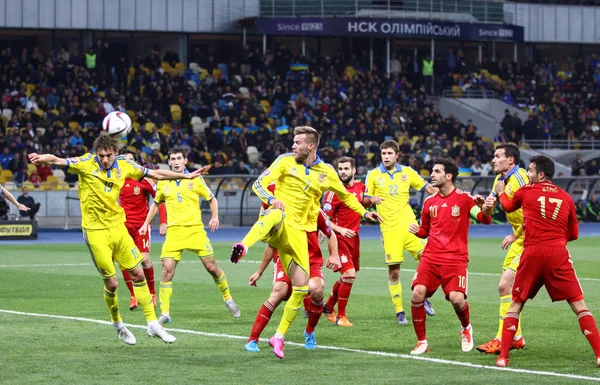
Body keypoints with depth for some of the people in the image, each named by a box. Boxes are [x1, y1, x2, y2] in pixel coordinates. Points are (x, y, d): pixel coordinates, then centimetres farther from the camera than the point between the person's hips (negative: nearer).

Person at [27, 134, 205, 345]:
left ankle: (152, 324, 15)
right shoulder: (86, 164, -11)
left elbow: (156, 173, 12)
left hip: (118, 227, 4)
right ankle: (118, 325, 22)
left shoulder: (124, 166, 1)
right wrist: (43, 158, -49)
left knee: (138, 274, 5)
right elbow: (58, 161, -26)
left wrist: (187, 176, 15)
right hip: (95, 231, -4)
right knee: (111, 283, -2)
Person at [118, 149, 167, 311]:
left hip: (141, 224, -2)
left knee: (145, 260, -10)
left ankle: (152, 293, 12)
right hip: (123, 225, 2)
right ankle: (133, 296, 5)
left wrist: (163, 221, -10)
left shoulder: (144, 180, -7)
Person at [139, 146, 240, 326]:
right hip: (174, 231, 1)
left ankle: (228, 298, 24)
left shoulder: (195, 179, 3)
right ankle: (164, 313, -9)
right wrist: (146, 224, 21)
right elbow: (156, 203, 25)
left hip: (195, 229, -1)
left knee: (211, 266, 0)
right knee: (167, 269, -12)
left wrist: (215, 217, -2)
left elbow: (212, 199, 13)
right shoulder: (163, 183, 9)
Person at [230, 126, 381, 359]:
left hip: (297, 233, 4)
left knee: (301, 287, -4)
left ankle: (279, 337, 10)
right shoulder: (286, 161, 2)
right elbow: (259, 184, -4)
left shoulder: (326, 173, 11)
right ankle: (243, 247, -67)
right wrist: (271, 199, -24)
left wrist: (364, 212, 23)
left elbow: (345, 196, 29)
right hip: (277, 226, -4)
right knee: (277, 215, -43)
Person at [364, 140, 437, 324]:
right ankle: (399, 311, 8)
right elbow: (365, 201, 8)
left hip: (409, 225, 1)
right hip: (389, 229, -1)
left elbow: (428, 188, 13)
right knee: (393, 271, -2)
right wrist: (372, 199, -14)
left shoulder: (407, 172, 7)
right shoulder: (373, 175, 5)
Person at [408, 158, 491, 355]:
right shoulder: (430, 202, 12)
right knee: (418, 293, -18)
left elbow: (485, 220, -9)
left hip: (456, 259, -4)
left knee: (456, 298, -21)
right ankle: (421, 342, -2)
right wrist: (417, 230, 1)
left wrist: (483, 207, -30)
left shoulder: (463, 198, -2)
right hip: (431, 257, 4)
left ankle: (466, 328, 15)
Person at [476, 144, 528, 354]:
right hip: (519, 240, 10)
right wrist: (485, 205, -8)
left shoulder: (520, 178, -18)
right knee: (508, 287, 14)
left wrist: (515, 235, -18)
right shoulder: (500, 180, 11)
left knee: (505, 285, -14)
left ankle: (502, 340, -9)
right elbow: (487, 212, 15)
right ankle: (516, 337, 25)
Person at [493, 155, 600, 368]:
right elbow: (573, 234, 19)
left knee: (516, 304, 14)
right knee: (578, 304, 2)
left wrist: (501, 192, 48)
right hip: (558, 254, 0)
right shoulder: (566, 197, 10)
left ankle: (503, 356, 6)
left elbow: (508, 206, 29)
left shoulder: (526, 192, 7)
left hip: (532, 253, 0)